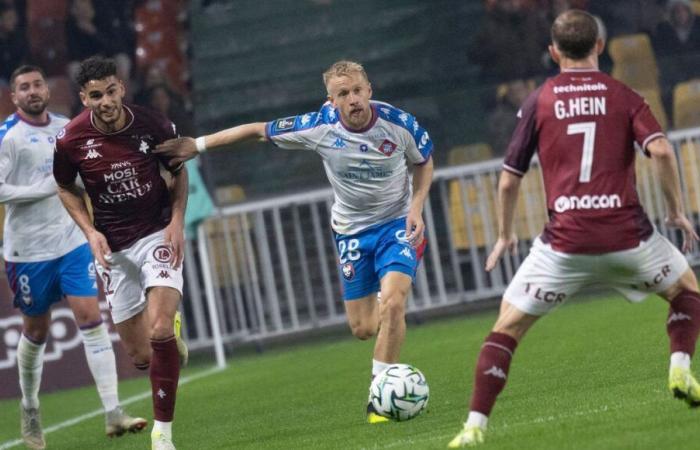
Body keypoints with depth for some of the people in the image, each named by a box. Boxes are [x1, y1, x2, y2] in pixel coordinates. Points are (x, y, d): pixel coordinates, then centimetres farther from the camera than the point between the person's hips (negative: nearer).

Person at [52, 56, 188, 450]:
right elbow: (66, 188, 8)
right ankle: (173, 339, 43)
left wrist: (177, 222, -7)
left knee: (160, 332, -23)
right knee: (140, 355, 3)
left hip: (158, 235, -2)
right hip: (114, 249, 2)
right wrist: (91, 232, -6)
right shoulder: (71, 140, -12)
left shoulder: (154, 125, -13)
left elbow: (179, 171, 6)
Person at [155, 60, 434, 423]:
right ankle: (392, 317, 44)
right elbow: (259, 130, -8)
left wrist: (416, 208, -14)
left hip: (398, 223, -2)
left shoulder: (398, 123, -20)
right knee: (363, 329, 4)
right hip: (351, 228, 2)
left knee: (392, 301, -24)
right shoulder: (319, 127, -19)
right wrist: (199, 144, -11)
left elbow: (424, 161, 1)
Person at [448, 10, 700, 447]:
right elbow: (661, 150, -9)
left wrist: (505, 235, 23)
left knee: (508, 325, 9)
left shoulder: (539, 102, 8)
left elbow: (509, 180, 9)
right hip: (627, 232, 0)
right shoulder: (622, 96, 6)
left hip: (566, 241, 0)